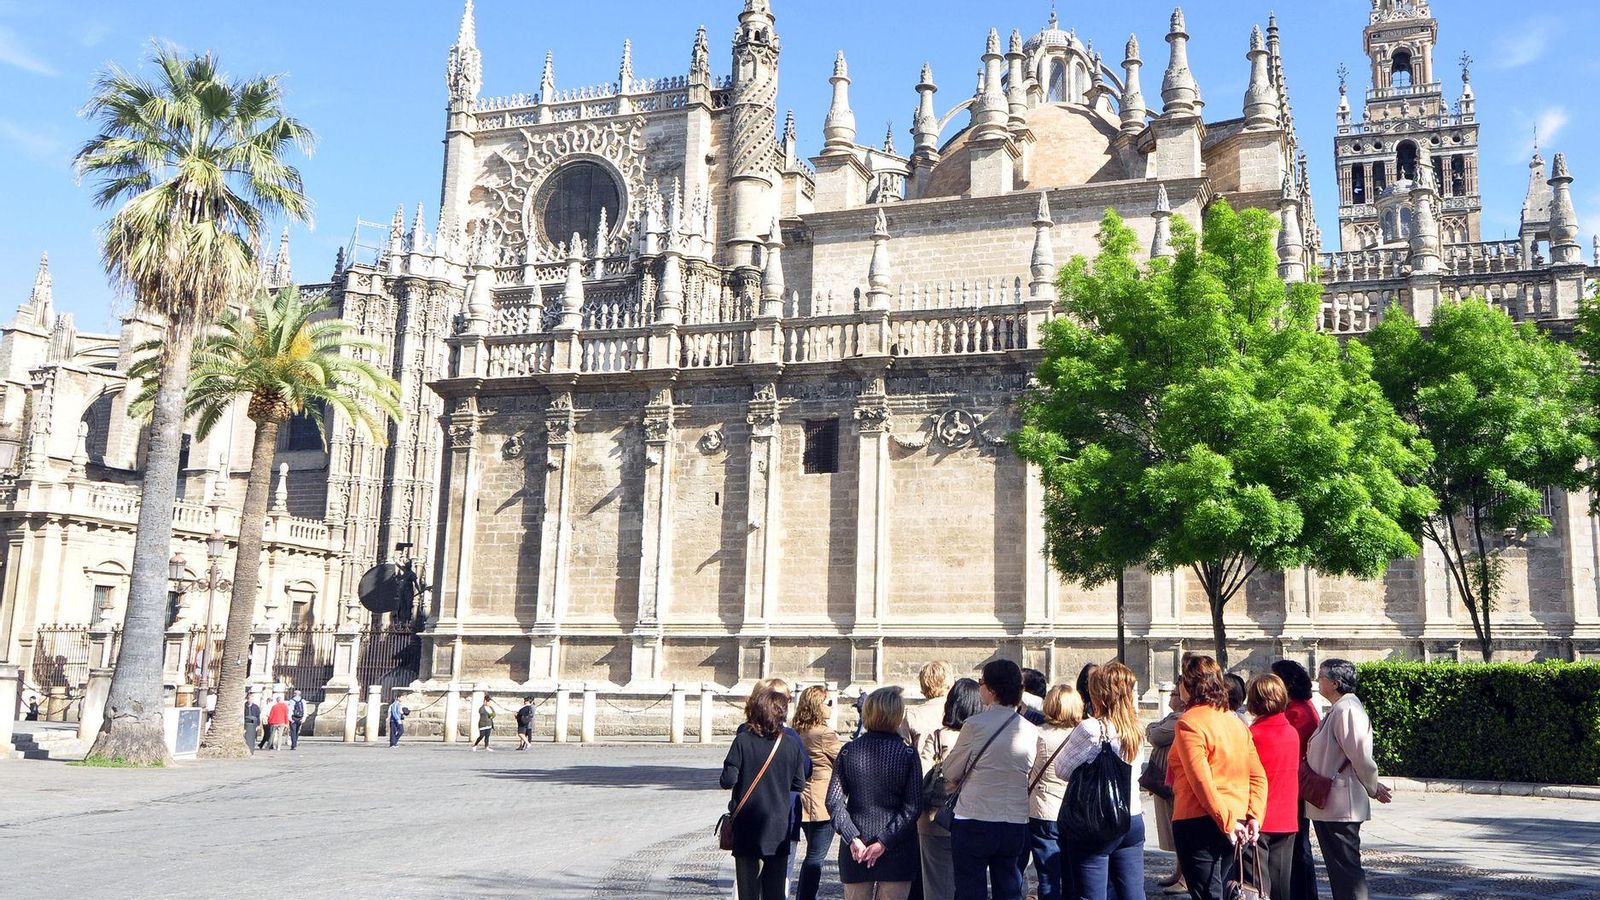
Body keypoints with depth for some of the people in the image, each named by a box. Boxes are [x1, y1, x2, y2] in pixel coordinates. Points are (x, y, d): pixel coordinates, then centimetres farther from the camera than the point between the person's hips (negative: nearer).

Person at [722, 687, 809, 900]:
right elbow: (799, 784, 3)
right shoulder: (791, 744, -3)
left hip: (747, 828, -2)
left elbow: (728, 780, -13)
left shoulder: (743, 740, -10)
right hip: (779, 828, 2)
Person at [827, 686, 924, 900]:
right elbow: (913, 807, -13)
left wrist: (852, 838, -8)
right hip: (897, 851, -2)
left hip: (855, 851, 2)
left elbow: (834, 800, -6)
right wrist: (884, 842, -12)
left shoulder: (849, 751, -2)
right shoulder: (907, 754, -9)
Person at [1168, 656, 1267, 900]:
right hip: (1236, 825, 8)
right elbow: (1257, 776, 7)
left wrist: (1226, 821, -16)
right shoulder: (1235, 720, 11)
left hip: (1199, 824, -8)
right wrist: (1254, 816, 1)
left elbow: (1201, 781, -20)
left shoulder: (1190, 722, -13)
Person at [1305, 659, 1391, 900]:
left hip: (1340, 806, -10)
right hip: (1327, 805, 10)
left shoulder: (1346, 710, -18)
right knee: (1338, 868, 16)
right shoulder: (1337, 710, 14)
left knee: (1346, 867, -5)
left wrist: (1373, 788, -5)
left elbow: (1361, 757, -19)